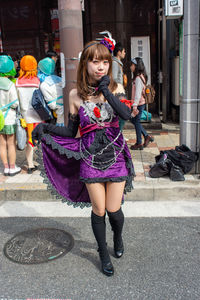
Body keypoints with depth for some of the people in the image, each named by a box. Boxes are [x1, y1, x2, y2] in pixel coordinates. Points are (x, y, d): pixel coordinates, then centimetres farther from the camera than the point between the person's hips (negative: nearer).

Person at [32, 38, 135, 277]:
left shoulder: (115, 88, -3)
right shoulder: (76, 95, -3)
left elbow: (126, 114, -22)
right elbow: (71, 131, 5)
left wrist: (106, 90, -21)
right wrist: (46, 128, -10)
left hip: (116, 156, 0)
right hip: (91, 158, 0)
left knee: (113, 210, 5)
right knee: (98, 210, 9)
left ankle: (118, 238, 42)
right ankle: (104, 254, 34)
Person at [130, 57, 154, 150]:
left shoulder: (138, 78, -18)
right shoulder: (140, 76, 12)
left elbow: (138, 93, -25)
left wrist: (135, 106, -29)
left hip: (139, 104, -10)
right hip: (140, 103, 10)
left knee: (136, 122, 2)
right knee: (133, 120, 19)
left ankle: (139, 143, 14)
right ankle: (147, 136, 23)